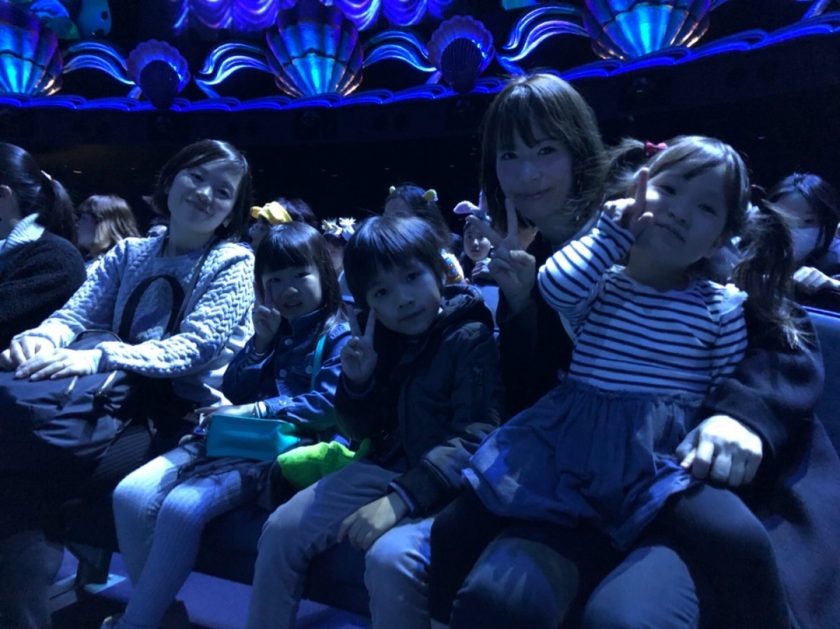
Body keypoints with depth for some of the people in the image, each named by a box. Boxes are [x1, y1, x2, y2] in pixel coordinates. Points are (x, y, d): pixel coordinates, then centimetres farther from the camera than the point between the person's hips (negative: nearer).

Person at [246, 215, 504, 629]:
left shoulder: (471, 338, -14)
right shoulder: (380, 338, 6)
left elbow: (474, 439, -23)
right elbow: (361, 434, 12)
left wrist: (400, 498, -31)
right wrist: (357, 383, -9)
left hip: (445, 484, -6)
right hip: (386, 466, 7)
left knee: (391, 556, -31)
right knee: (281, 529, -1)